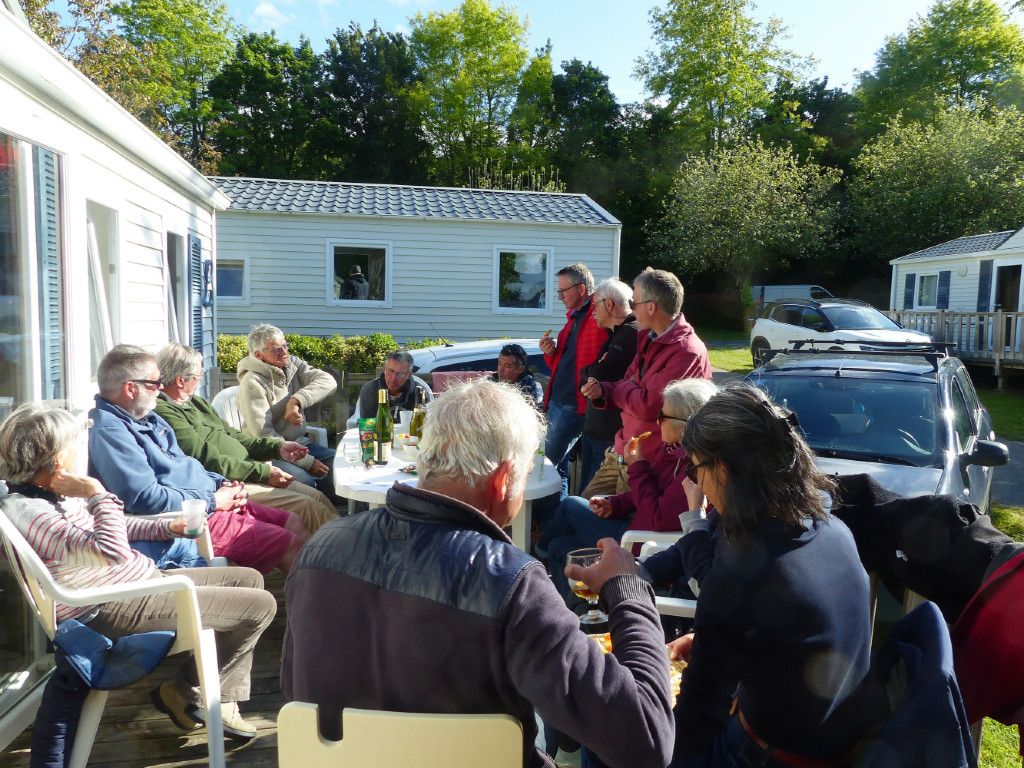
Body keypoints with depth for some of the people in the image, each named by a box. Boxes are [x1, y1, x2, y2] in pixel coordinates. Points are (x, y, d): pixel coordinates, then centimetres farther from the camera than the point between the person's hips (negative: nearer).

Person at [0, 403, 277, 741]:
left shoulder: (49, 494, 8)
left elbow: (107, 526, 23)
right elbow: (113, 550, -35)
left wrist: (167, 527, 16)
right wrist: (97, 493, -24)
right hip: (116, 609, -11)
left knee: (249, 579, 15)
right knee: (260, 605, -15)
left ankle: (223, 698, 18)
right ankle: (186, 693, 7)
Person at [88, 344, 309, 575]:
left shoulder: (146, 416, 15)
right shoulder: (108, 431, -18)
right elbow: (144, 497, -27)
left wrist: (223, 484, 5)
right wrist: (213, 501, -18)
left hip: (213, 501, 11)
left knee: (294, 523, 7)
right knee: (290, 544, -14)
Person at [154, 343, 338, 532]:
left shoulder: (196, 402, 19)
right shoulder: (163, 412, -14)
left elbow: (234, 437, 22)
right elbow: (206, 460, -20)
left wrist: (277, 447, 7)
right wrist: (263, 472, -18)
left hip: (249, 472, 10)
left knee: (318, 497, 0)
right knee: (307, 506, -20)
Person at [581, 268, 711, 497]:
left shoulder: (687, 351, -22)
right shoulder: (649, 339, 9)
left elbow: (648, 406, -26)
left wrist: (621, 388, -6)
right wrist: (602, 391, -4)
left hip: (647, 463, -8)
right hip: (622, 452, 9)